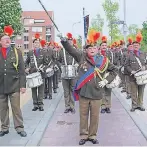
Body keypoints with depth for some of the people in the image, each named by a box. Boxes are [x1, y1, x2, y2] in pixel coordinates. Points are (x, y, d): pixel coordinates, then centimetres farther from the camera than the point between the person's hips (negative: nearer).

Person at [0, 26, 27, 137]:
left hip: (14, 85, -2)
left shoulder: (17, 52, 3)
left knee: (16, 107, 3)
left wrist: (23, 85, -5)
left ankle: (19, 128, 13)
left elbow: (22, 70, 0)